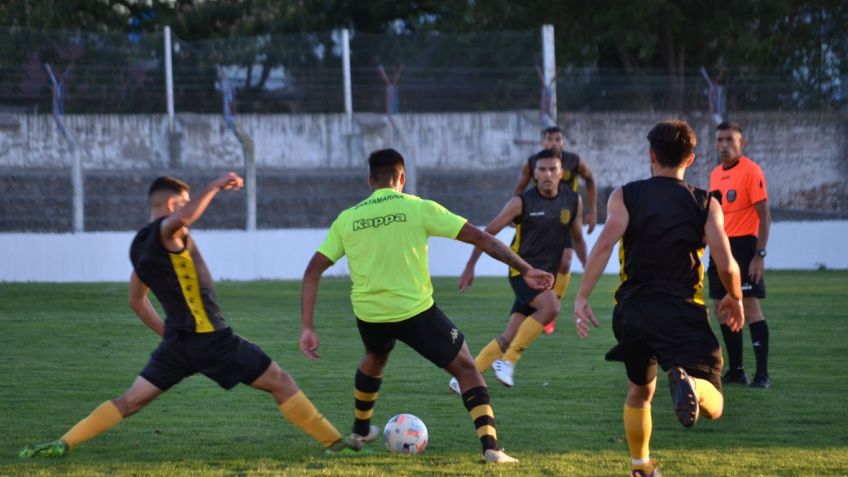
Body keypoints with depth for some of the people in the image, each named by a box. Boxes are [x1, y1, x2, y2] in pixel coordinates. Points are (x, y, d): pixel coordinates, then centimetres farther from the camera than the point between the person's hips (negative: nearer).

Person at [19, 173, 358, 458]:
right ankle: (335, 443, 4)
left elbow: (137, 301, 24)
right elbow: (183, 219, -38)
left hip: (178, 342, 7)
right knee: (280, 382, 2)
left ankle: (63, 444, -1)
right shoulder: (165, 232, -12)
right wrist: (215, 186, -26)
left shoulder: (139, 246, 14)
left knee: (131, 400, 10)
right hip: (210, 338, -7)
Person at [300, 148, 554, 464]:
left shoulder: (346, 219, 4)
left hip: (369, 315, 4)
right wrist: (526, 270, -2)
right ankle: (490, 446, -6)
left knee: (374, 359, 37)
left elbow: (312, 271, 3)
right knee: (465, 368, 10)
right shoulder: (419, 208, -6)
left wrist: (308, 328, 5)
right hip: (415, 310, -4)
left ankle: (360, 428, 53)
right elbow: (480, 238, -7)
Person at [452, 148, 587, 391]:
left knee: (510, 337, 1)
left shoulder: (573, 201, 2)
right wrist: (470, 267, 2)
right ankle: (508, 361, -20)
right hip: (522, 269, -5)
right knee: (551, 307, -31)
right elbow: (488, 232, 0)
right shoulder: (522, 202, -9)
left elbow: (577, 238, 18)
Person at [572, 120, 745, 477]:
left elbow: (605, 244, -11)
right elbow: (726, 266, -3)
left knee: (640, 392, 27)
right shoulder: (705, 205, 5)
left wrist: (581, 298, -11)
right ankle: (688, 383, -39)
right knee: (713, 406, -6)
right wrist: (735, 300, 17)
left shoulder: (625, 197, 5)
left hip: (633, 311, 2)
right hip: (683, 312, -2)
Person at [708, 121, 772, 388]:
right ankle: (735, 370, 18)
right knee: (722, 308, 9)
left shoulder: (751, 171, -9)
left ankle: (762, 374, -10)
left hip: (743, 246, -8)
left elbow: (764, 215, -12)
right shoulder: (716, 174, 13)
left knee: (750, 305, -12)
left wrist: (759, 255, -18)